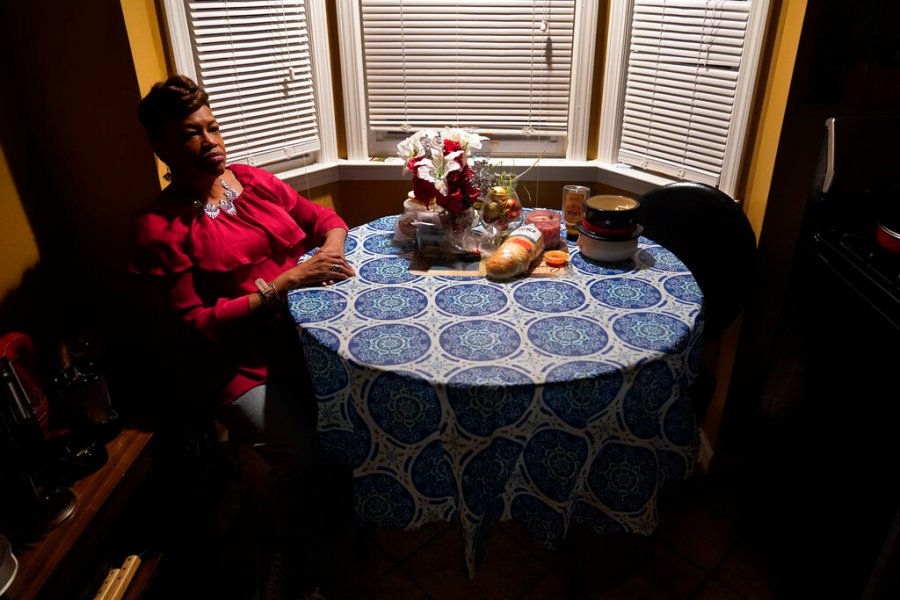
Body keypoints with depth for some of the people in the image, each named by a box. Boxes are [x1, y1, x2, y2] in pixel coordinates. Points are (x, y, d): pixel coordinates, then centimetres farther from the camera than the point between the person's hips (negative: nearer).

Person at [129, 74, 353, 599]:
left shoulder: (255, 180, 10)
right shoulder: (159, 228, -7)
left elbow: (324, 218, 17)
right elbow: (197, 325, -14)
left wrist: (331, 247, -7)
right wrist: (285, 282, -21)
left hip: (303, 333, 5)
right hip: (238, 364, -5)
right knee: (307, 459, -22)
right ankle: (303, 548, 11)